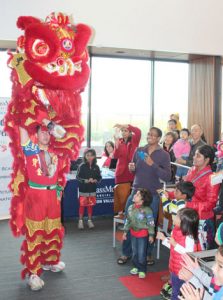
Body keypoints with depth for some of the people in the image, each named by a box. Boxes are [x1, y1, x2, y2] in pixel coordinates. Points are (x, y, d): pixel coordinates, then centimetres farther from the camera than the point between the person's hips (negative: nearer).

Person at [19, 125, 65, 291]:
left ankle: (50, 261, 36)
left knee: (53, 230, 16)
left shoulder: (55, 152, 8)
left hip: (53, 195, 5)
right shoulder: (30, 149, -5)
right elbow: (22, 128, -14)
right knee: (35, 233, -1)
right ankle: (33, 273, 6)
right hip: (35, 195, -5)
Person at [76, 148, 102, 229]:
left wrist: (95, 180, -15)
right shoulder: (82, 166, -6)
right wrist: (85, 181, -20)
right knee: (82, 205, 2)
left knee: (90, 205, 11)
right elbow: (78, 177, -8)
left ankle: (89, 220, 24)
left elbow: (99, 177, 5)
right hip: (83, 189, -3)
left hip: (92, 189, 3)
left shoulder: (96, 167, 1)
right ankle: (80, 221, 14)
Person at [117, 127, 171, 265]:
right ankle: (126, 253, 18)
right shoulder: (139, 151, 6)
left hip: (152, 195, -3)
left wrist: (153, 164, -20)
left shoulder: (164, 155, -4)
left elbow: (167, 177, -11)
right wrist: (131, 168, -6)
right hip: (136, 192, 3)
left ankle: (148, 253, 26)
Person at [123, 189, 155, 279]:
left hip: (143, 234, -6)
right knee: (134, 252, 18)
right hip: (133, 233, 6)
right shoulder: (131, 208, -3)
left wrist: (151, 235, -12)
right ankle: (136, 267, 35)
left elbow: (151, 223, -15)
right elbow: (127, 220, 8)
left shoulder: (147, 210, -21)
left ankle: (142, 270, 20)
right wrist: (125, 231, 11)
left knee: (141, 253, 4)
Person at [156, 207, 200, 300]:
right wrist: (163, 238, 2)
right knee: (175, 291, 24)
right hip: (174, 267, 8)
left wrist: (175, 244, -31)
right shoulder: (175, 230, -1)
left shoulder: (189, 237, -26)